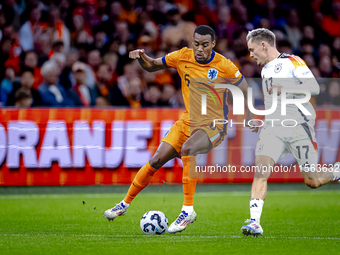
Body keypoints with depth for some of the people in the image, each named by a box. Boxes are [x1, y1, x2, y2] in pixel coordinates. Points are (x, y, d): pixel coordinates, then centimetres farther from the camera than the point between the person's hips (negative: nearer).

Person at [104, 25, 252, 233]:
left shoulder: (224, 66, -12)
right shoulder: (183, 56, -2)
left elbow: (246, 91, -1)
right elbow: (152, 66, 10)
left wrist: (249, 120, -8)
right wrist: (141, 56, -11)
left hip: (214, 126, -5)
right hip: (188, 122, 5)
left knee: (187, 149, -35)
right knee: (157, 160, -4)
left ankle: (188, 209, -31)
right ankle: (125, 204, 13)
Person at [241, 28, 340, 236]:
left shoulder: (292, 62, -3)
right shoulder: (265, 70, 21)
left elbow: (314, 87, -15)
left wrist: (284, 88, -23)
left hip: (299, 127, -6)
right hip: (273, 128, 6)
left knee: (312, 181, -2)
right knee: (260, 170, -18)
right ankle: (255, 222, -23)